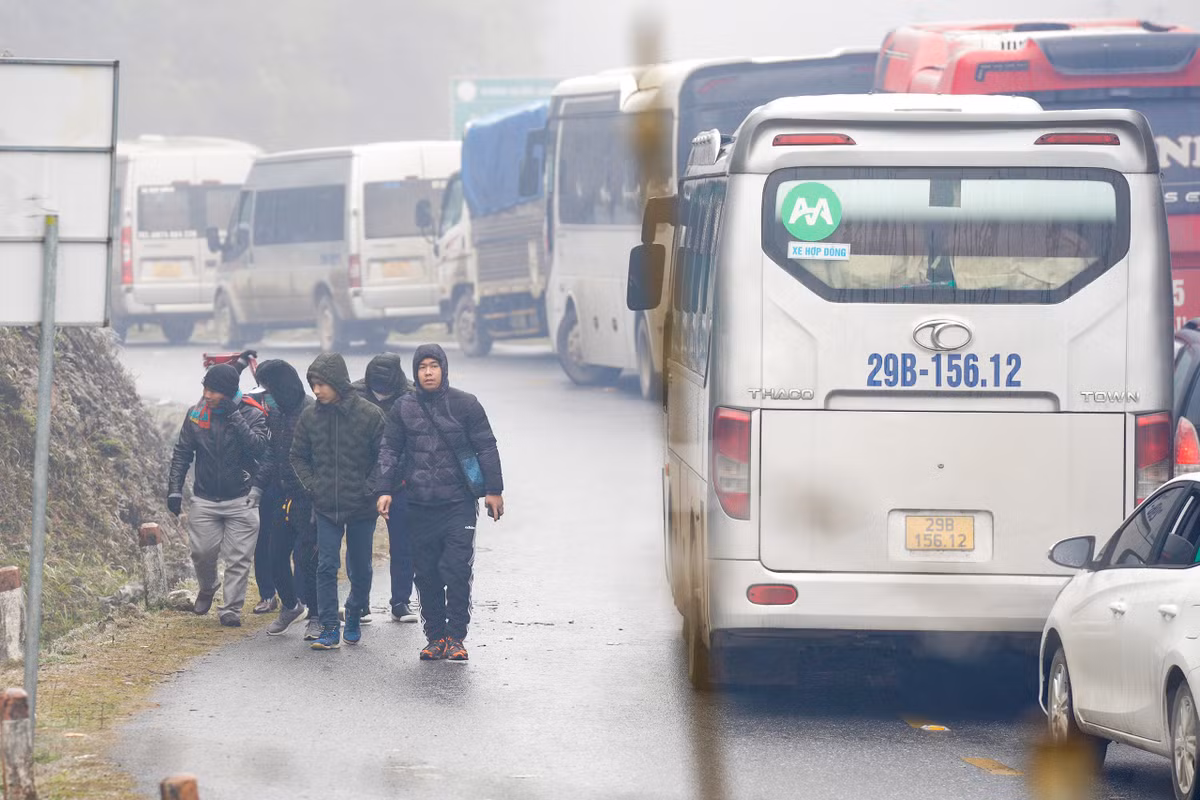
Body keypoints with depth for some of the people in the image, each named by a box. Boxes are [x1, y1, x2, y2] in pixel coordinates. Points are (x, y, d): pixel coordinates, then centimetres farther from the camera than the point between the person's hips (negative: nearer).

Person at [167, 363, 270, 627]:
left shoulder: (252, 415, -7)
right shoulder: (196, 413, 1)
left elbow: (258, 447, -22)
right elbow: (182, 453, 8)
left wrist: (235, 417, -25)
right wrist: (174, 489, 3)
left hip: (240, 499, -2)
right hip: (204, 499, 2)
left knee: (238, 558, -3)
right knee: (203, 552, 2)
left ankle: (231, 609, 5)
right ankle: (207, 590, 31)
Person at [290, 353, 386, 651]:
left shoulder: (369, 415, -9)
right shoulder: (310, 417, 0)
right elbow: (298, 456, 12)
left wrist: (369, 489, -11)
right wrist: (311, 485, -1)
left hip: (362, 507, -1)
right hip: (325, 506, 1)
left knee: (360, 569, 10)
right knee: (326, 567, -6)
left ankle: (354, 617, 30)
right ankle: (329, 629, -4)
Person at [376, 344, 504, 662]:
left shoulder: (465, 405, 2)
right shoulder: (403, 408, 7)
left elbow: (486, 448, 4)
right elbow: (390, 450, 11)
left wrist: (493, 490, 1)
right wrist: (385, 489, 0)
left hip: (459, 503, -3)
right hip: (420, 505, 3)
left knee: (457, 569, -9)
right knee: (426, 573, 4)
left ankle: (455, 636, -3)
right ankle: (435, 636, 12)